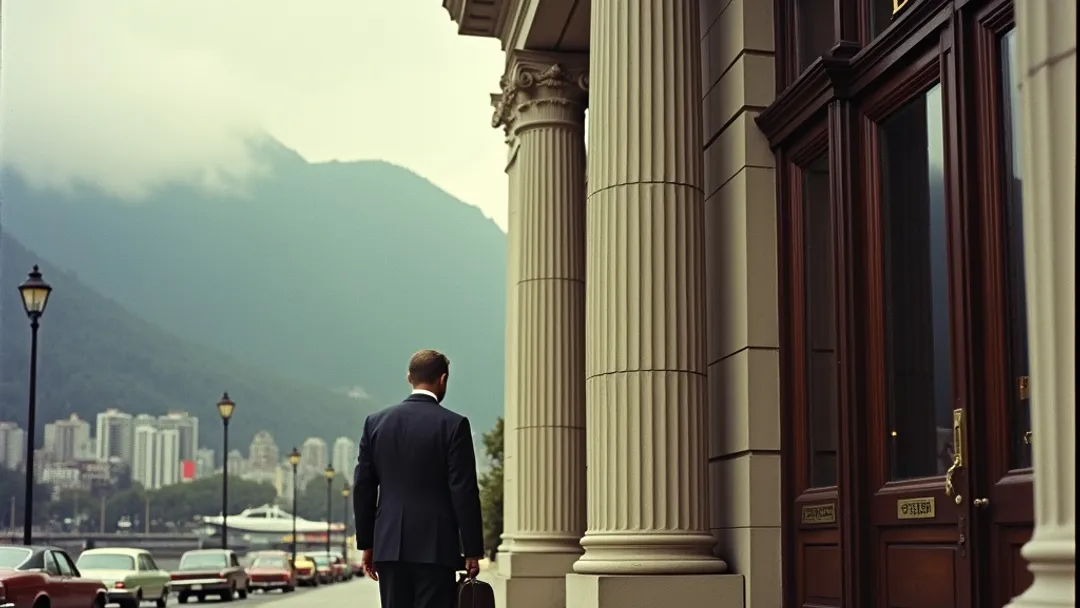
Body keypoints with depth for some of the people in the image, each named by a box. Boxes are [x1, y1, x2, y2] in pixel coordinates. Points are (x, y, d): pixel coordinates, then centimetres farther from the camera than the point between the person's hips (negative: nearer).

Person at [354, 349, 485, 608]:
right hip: (436, 548, -4)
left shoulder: (376, 422, 5)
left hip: (389, 546, 4)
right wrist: (472, 551, -4)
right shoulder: (453, 424, -7)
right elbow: (464, 492, -9)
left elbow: (362, 487, 7)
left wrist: (366, 544, 13)